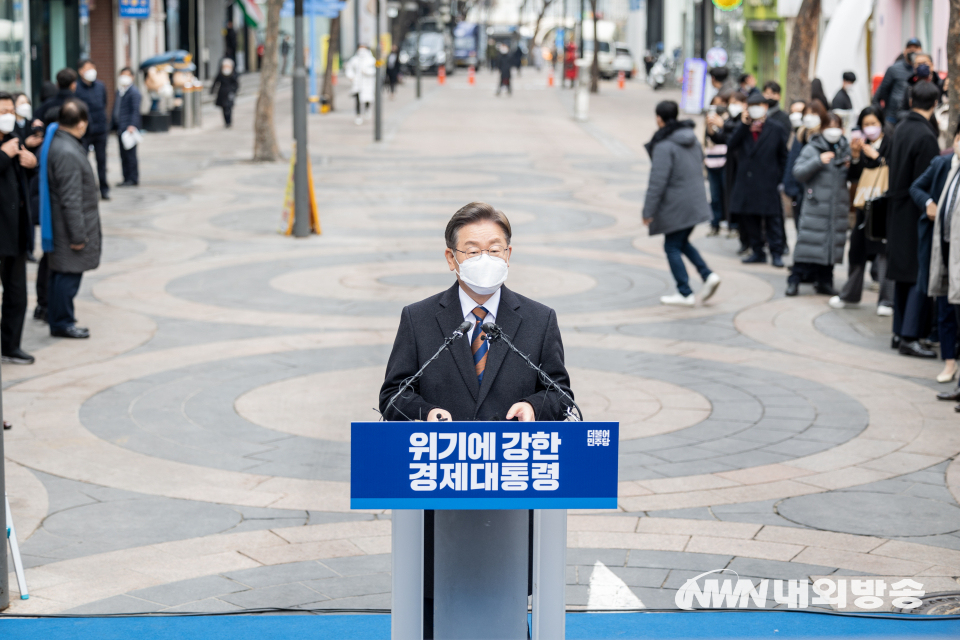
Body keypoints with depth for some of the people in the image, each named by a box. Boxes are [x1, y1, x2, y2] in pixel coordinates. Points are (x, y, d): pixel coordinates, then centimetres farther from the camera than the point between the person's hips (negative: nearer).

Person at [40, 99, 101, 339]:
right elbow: (70, 200, -24)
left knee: (61, 273, 18)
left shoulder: (55, 143, 7)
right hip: (69, 227, -10)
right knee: (69, 273, 0)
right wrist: (78, 235, -19)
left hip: (60, 225, 10)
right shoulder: (67, 153, -25)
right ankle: (62, 322, 8)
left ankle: (58, 316, 28)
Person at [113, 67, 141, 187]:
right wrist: (113, 125, 17)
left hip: (129, 127, -9)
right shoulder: (119, 91, 17)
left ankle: (133, 179, -3)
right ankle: (127, 178, 15)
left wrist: (132, 125, -25)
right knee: (123, 155, 10)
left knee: (130, 153, -7)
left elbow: (135, 110, -16)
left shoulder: (134, 91, -8)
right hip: (120, 127, 9)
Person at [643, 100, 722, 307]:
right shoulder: (692, 139, 7)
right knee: (682, 242, 22)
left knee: (672, 247, 4)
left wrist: (648, 211, -17)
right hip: (695, 202, 8)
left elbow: (657, 181, -21)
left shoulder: (664, 145, -18)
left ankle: (685, 293, 5)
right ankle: (708, 275, 7)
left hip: (676, 207, -8)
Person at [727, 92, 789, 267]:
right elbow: (730, 146, -7)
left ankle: (777, 253, 5)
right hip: (746, 182, 4)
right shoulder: (742, 129, 9)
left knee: (771, 219, -1)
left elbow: (783, 156, 4)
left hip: (768, 183, -4)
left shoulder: (776, 130, 1)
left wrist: (780, 178, -3)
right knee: (749, 219, 7)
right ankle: (758, 252, 17)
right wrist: (743, 125, -10)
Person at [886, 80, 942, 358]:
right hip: (915, 215, -9)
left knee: (903, 275, 15)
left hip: (897, 210, 9)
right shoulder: (925, 136, -19)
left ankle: (899, 332, 20)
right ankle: (910, 337, -9)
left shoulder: (900, 129, 7)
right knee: (920, 275, -6)